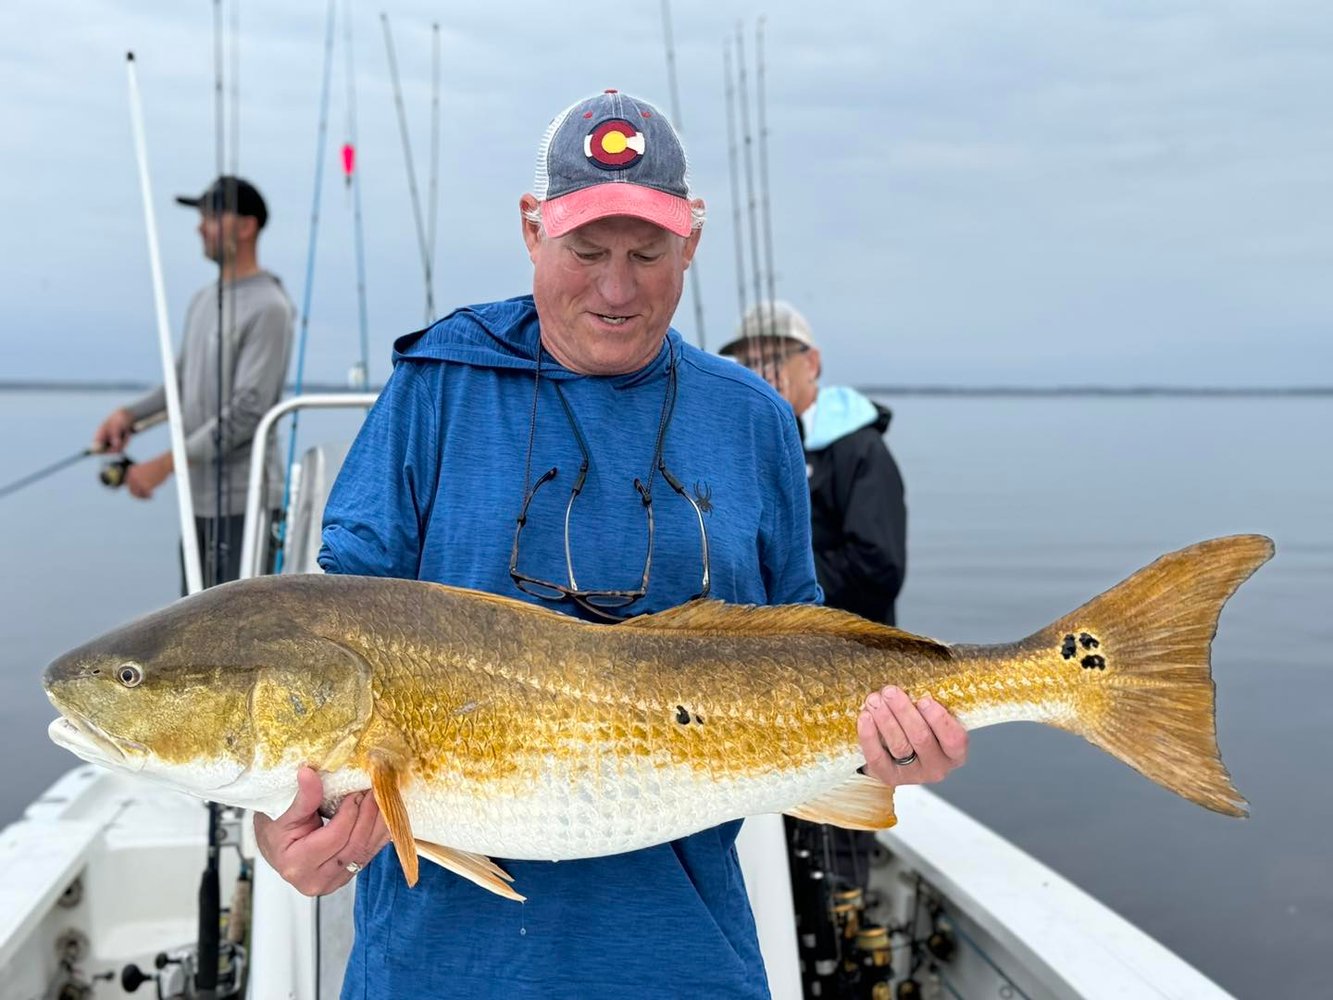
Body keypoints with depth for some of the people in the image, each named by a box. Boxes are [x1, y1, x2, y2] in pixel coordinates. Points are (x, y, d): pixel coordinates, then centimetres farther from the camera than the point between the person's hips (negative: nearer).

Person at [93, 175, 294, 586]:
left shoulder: (268, 308, -14)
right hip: (199, 496, 9)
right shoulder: (203, 299, 13)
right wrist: (130, 413, 2)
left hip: (242, 502, -9)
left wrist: (165, 463, -20)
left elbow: (247, 411, -20)